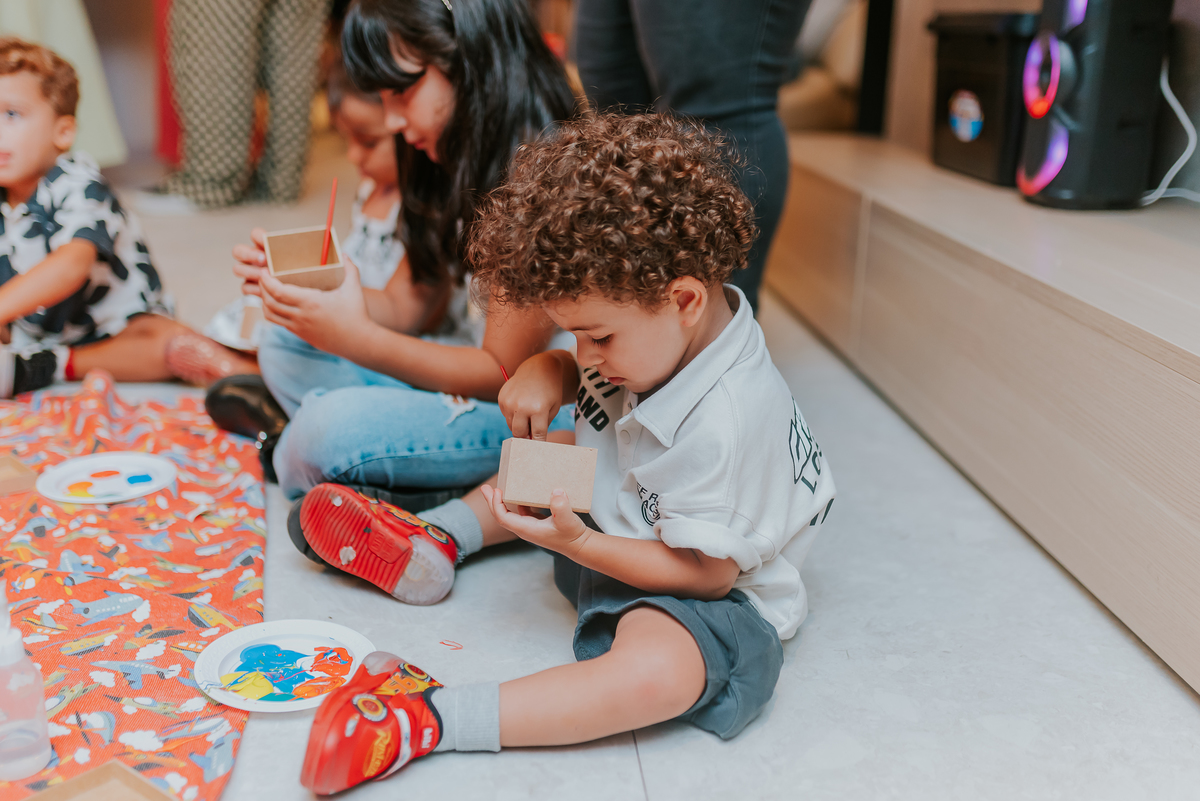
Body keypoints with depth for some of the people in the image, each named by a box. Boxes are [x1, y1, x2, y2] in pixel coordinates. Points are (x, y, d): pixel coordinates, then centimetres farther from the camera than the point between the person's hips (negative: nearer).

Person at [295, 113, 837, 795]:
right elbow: (580, 370, 11)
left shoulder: (724, 423, -34)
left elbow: (707, 571, -27)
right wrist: (547, 371, -14)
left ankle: (432, 719, -38)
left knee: (659, 669, -40)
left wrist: (576, 544, -33)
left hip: (710, 597, -9)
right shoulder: (653, 331, -9)